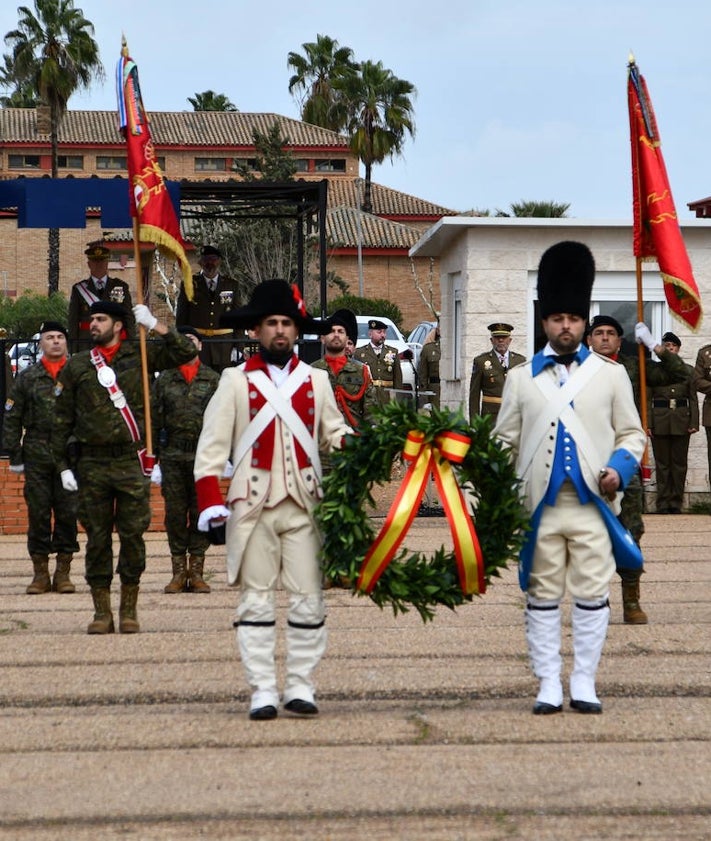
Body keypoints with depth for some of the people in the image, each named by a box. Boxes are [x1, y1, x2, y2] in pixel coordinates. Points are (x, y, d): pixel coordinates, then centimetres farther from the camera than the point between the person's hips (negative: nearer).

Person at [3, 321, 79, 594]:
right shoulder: (27, 377, 7)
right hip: (37, 456, 0)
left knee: (68, 513, 1)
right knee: (38, 514, 2)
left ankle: (63, 572, 10)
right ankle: (40, 573, 9)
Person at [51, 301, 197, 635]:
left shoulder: (139, 356, 6)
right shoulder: (76, 366, 8)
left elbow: (185, 352, 2)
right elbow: (62, 419, 10)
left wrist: (155, 325, -7)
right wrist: (63, 465, 3)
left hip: (131, 462, -1)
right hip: (91, 465, 1)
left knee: (132, 536, 1)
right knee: (97, 538, 4)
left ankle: (129, 611, 11)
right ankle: (102, 612, 11)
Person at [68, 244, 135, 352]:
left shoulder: (121, 287, 12)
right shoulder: (78, 289, 10)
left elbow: (129, 319, 9)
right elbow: (73, 322, 8)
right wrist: (74, 352, 1)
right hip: (87, 345, 0)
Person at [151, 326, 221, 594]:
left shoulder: (212, 379, 8)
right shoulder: (164, 379, 9)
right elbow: (154, 421, 8)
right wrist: (154, 459, 3)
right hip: (172, 456, 1)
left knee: (201, 512, 1)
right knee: (175, 513, 2)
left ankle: (196, 572, 8)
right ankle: (179, 572, 8)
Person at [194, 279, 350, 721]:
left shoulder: (316, 380, 13)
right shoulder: (236, 381, 6)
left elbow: (335, 433, 14)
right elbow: (212, 445, 2)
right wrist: (210, 500, -8)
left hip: (304, 503, 2)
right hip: (252, 504, -2)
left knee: (308, 599, 1)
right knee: (257, 600, 1)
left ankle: (301, 686, 8)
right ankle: (263, 691, 4)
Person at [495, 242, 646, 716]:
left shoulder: (611, 375, 7)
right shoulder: (521, 378, 9)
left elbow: (632, 433, 9)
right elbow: (504, 441, 10)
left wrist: (619, 468, -10)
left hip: (593, 505, 0)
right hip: (540, 506, 1)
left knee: (592, 595, 1)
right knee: (542, 597, 4)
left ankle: (585, 685, 10)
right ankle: (549, 687, 11)